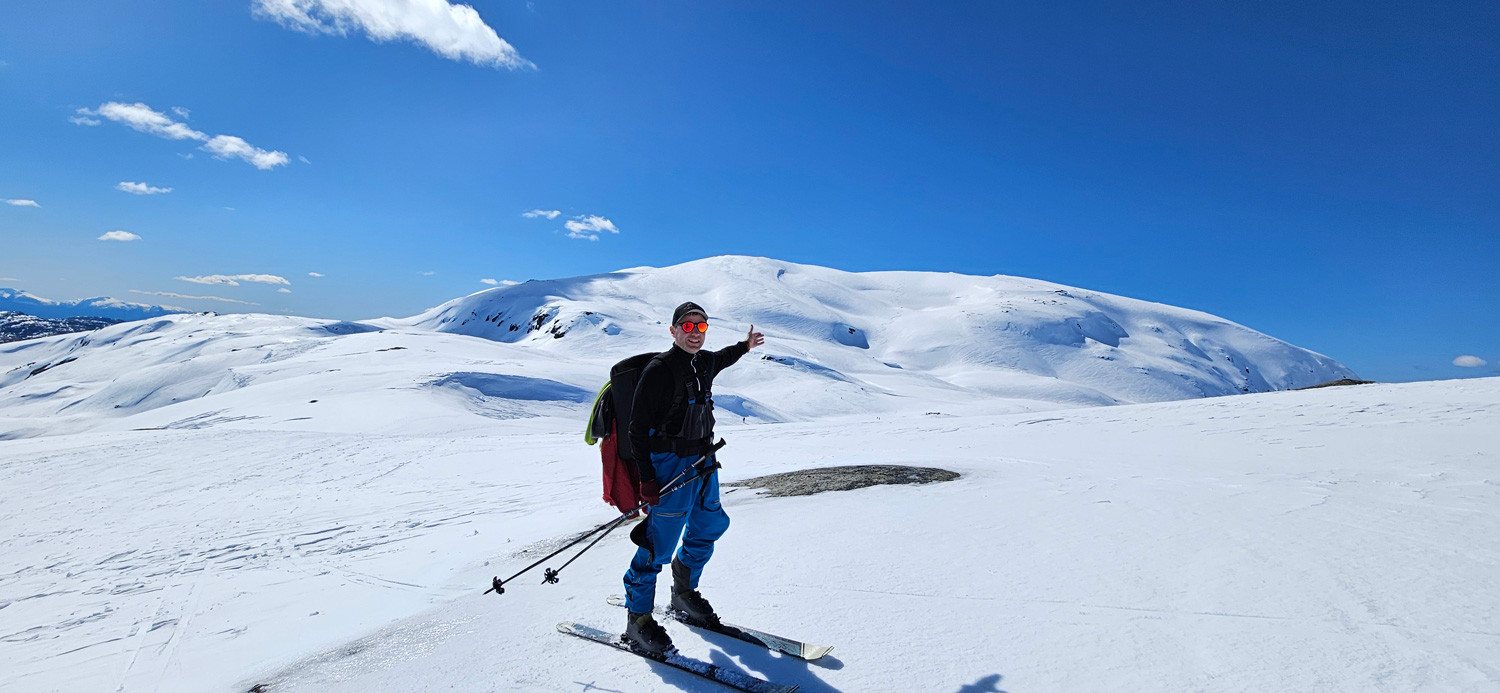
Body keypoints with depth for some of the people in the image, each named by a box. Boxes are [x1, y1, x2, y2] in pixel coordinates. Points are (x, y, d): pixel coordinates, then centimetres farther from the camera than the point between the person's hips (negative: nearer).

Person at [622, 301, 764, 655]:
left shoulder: (704, 362, 8)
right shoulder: (659, 370, -15)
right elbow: (639, 427, -14)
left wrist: (744, 346, 50)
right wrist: (646, 478, -18)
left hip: (703, 461, 8)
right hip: (671, 464, -8)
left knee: (708, 527, 16)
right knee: (661, 542, -6)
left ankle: (684, 594, 37)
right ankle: (638, 619, 10)